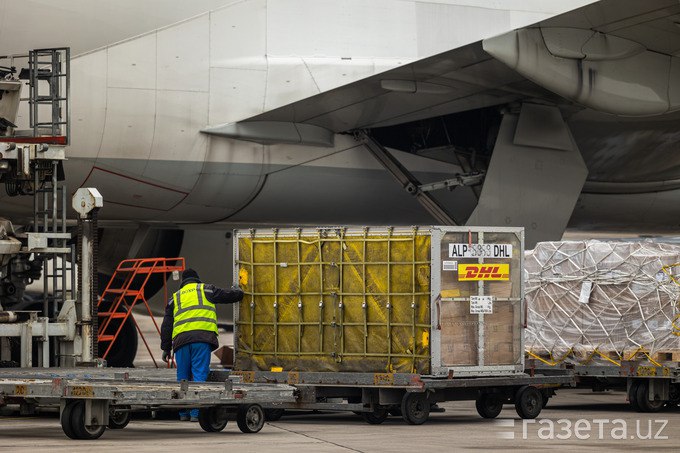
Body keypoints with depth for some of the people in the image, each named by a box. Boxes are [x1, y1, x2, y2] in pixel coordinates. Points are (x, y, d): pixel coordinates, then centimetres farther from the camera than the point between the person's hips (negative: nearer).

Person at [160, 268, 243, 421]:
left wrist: (166, 348, 20)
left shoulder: (175, 298, 25)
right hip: (203, 336, -3)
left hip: (181, 338, 3)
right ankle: (196, 413, -13)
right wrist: (237, 291, 42)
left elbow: (166, 325, 20)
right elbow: (229, 295, 19)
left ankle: (183, 413, 13)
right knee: (199, 375, -6)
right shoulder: (206, 289, 17)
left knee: (183, 377, 11)